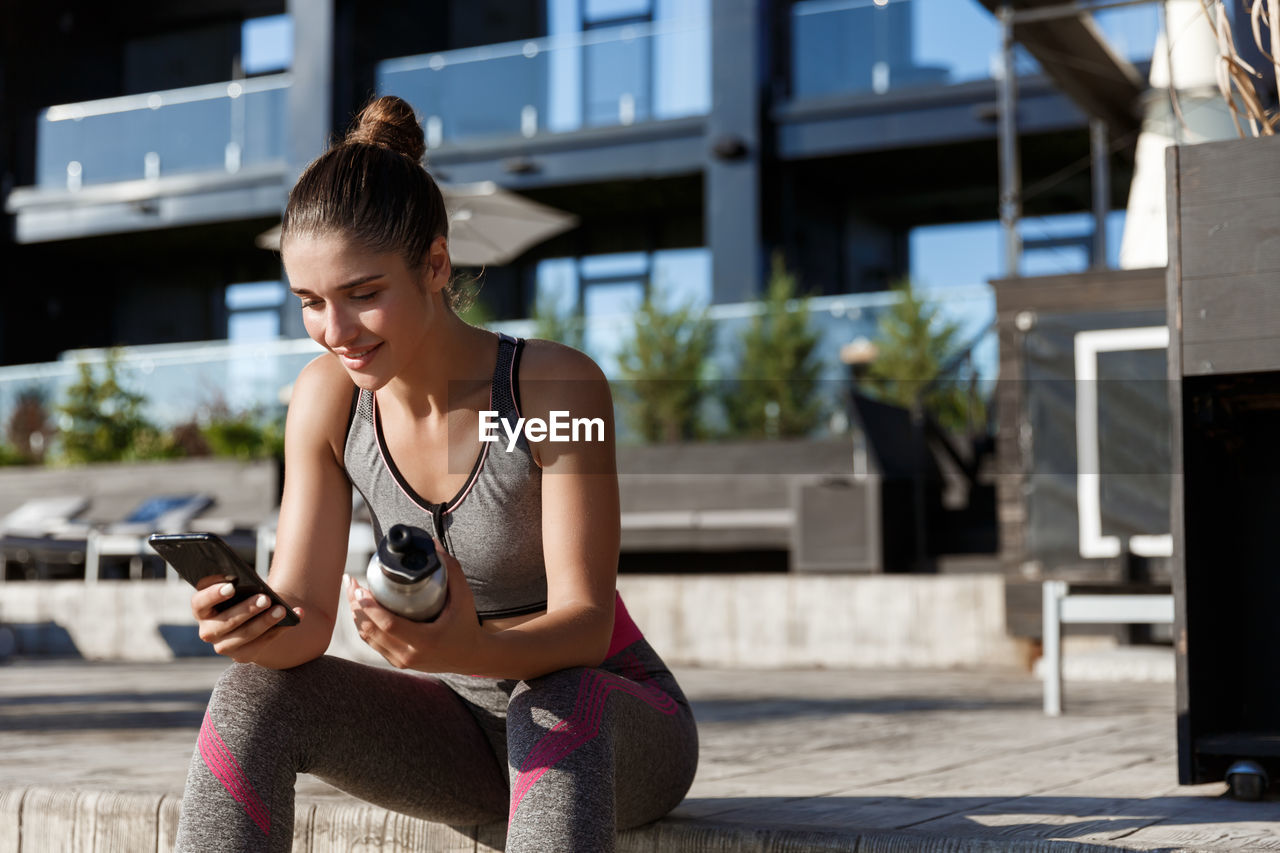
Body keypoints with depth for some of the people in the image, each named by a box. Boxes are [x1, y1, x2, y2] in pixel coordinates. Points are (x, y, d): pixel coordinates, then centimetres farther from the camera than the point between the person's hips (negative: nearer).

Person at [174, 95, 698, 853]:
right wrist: (252, 627, -35)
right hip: (466, 731, 4)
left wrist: (468, 650, -46)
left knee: (558, 705, -38)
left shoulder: (560, 386, -22)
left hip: (620, 726, -4)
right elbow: (305, 615, -11)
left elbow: (587, 622, -25)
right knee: (253, 696, -19)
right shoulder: (328, 399, -9)